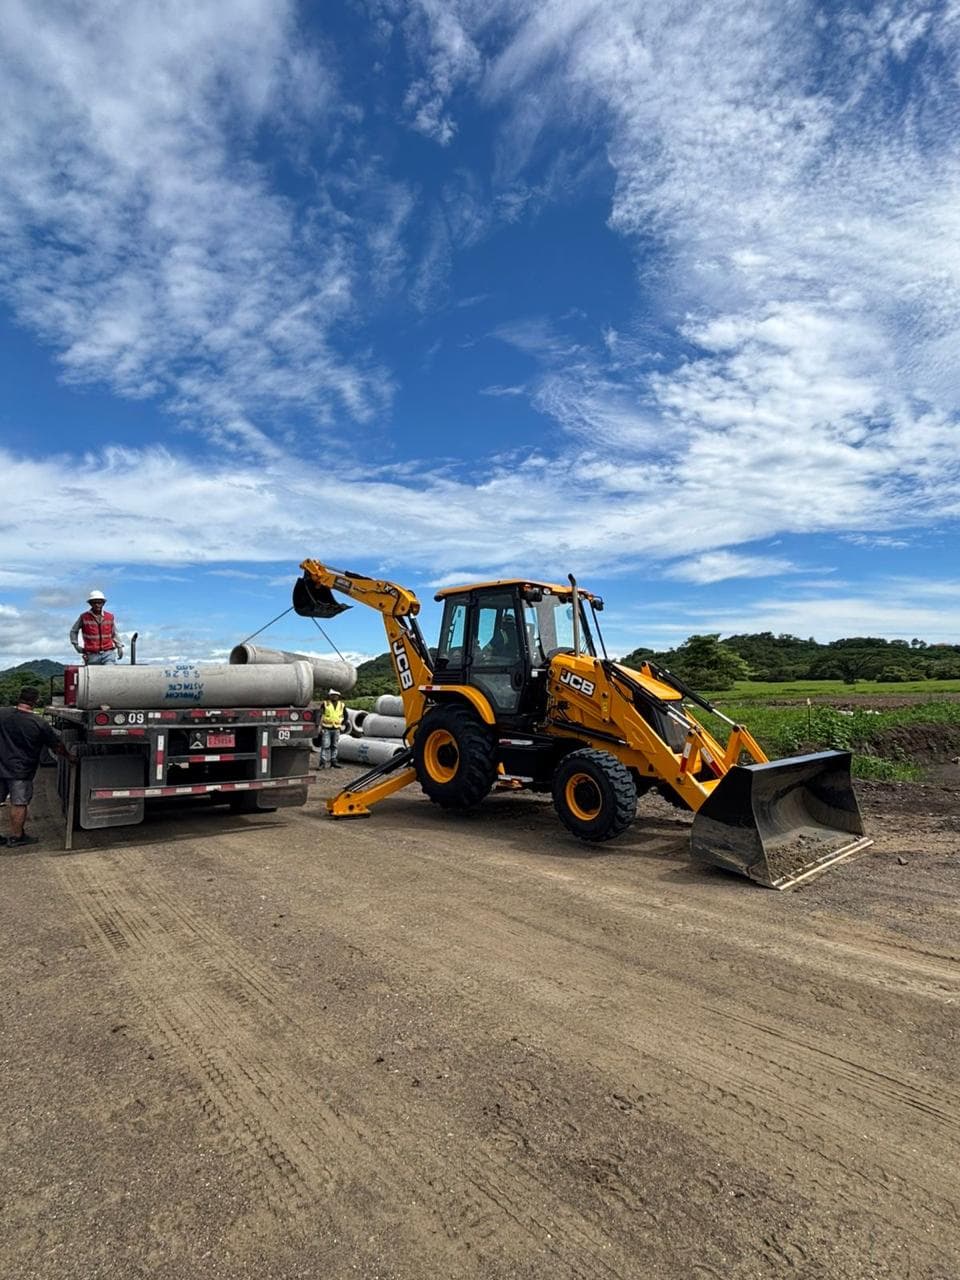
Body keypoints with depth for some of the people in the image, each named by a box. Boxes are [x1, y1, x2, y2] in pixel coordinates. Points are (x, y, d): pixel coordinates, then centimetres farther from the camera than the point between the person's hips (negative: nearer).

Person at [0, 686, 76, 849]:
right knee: (19, 804, 6)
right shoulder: (39, 724, -13)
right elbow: (57, 746, -2)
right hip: (20, 771, -4)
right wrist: (69, 756, 14)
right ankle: (16, 837, 14)